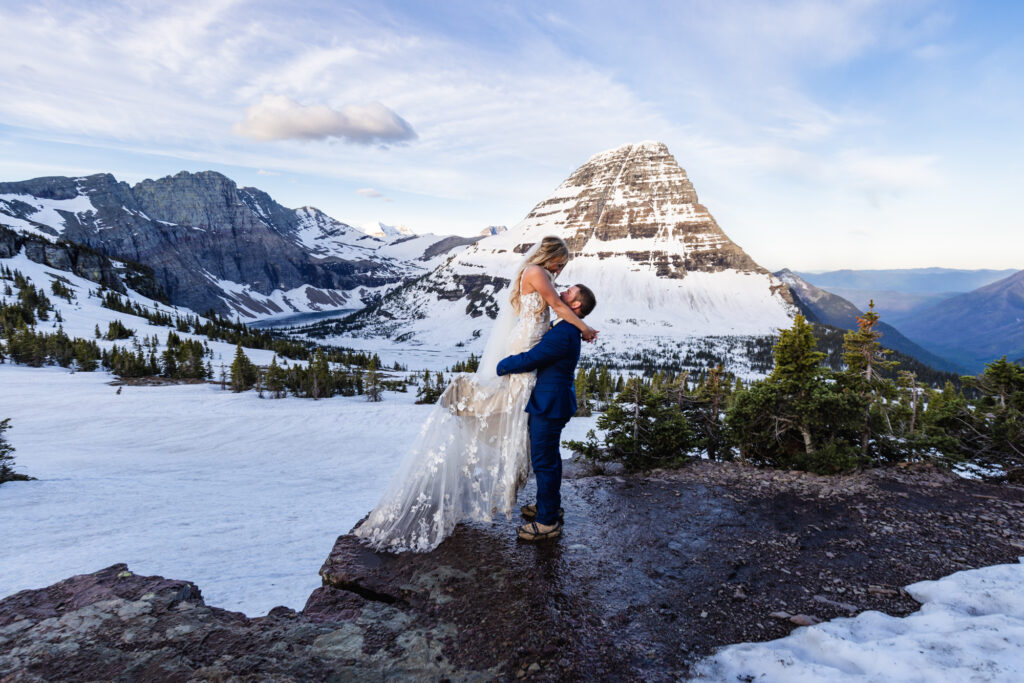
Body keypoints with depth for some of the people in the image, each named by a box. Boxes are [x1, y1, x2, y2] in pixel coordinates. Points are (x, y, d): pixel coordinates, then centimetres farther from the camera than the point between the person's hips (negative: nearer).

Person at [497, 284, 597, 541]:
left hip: (550, 405, -10)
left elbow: (529, 360, -23)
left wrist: (499, 367, -9)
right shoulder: (566, 329, 10)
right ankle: (550, 505, 39)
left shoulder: (563, 333, -23)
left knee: (544, 461, -1)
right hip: (548, 402, 11)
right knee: (549, 457, 22)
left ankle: (548, 522, 11)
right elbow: (538, 353, 21)